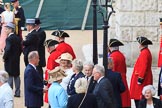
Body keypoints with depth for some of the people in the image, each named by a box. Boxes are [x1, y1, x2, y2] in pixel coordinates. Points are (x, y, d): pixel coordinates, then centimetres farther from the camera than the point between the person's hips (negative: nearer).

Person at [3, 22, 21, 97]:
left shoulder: (9, 39, -16)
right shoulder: (18, 38, 8)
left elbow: (7, 50, -23)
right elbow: (20, 49, 10)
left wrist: (4, 57, -10)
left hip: (9, 61, -7)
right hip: (17, 61, 7)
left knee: (9, 77, -3)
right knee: (17, 76, 11)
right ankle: (17, 92, 14)